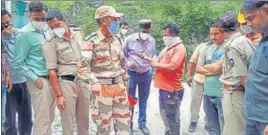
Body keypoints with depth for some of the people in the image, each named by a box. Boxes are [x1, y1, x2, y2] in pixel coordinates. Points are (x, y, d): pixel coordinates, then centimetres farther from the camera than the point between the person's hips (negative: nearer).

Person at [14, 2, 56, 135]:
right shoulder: (24, 34, -8)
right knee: (42, 120, -2)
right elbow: (19, 63, -9)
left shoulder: (47, 31, 11)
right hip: (39, 81, -7)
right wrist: (35, 79, -15)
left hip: (52, 79, 7)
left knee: (49, 118, 14)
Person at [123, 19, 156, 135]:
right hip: (132, 73, -3)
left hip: (146, 74, 3)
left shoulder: (152, 41, -1)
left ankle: (142, 123, 27)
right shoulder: (129, 39, -11)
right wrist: (128, 63, -19)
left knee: (143, 100, 13)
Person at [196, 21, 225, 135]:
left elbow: (217, 67, -17)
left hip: (222, 94, -6)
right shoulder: (207, 49, 13)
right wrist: (213, 70, -8)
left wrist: (205, 66, 3)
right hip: (208, 93, 7)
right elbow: (198, 68, 8)